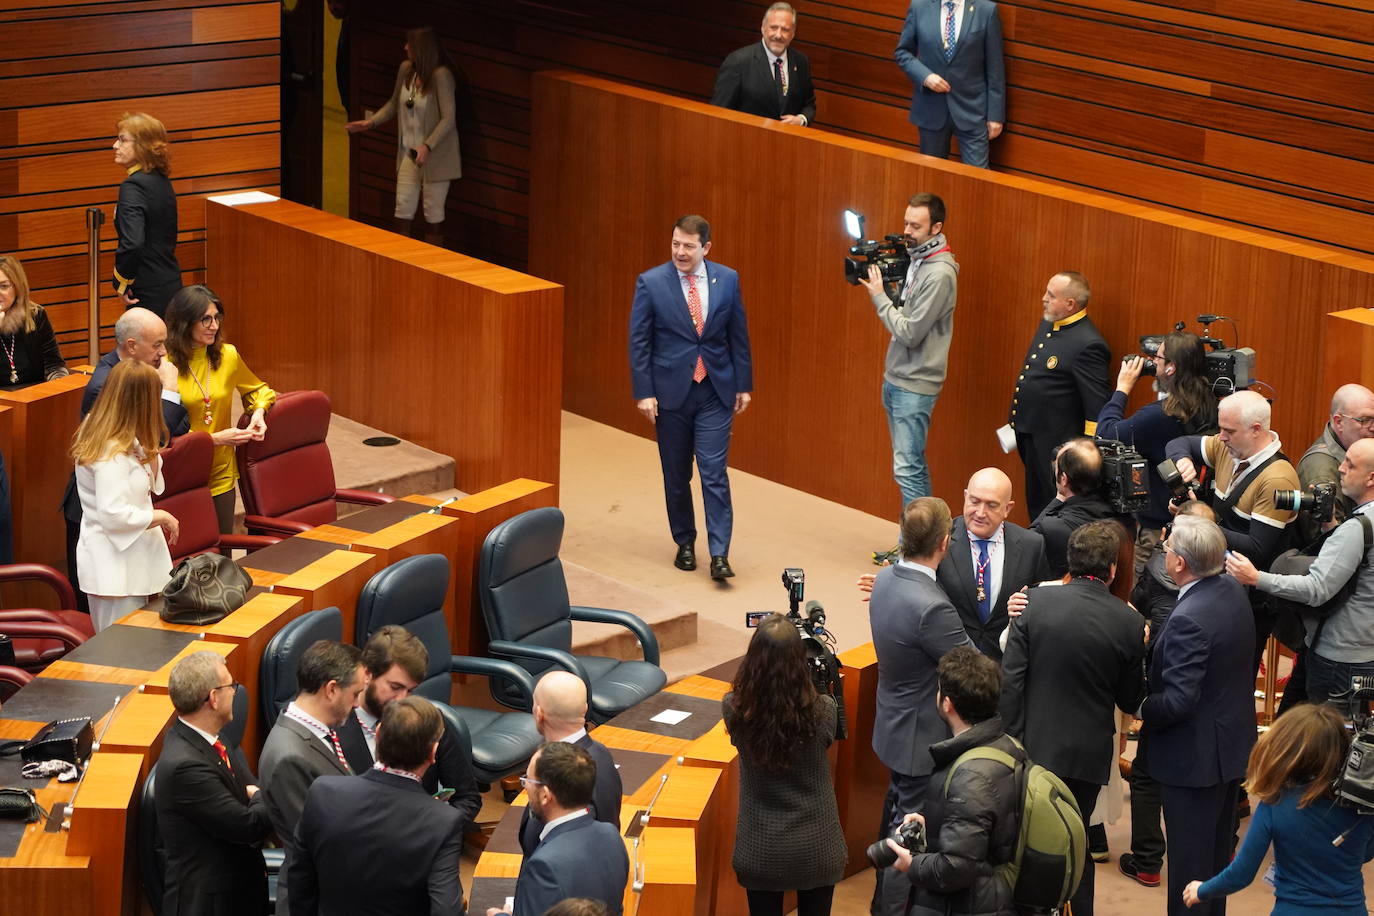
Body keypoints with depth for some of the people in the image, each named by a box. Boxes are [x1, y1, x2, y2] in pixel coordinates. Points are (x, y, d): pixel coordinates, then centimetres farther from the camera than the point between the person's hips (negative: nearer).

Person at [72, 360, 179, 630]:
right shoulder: (112, 454, -22)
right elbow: (113, 515, -28)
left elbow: (151, 484, 16)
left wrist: (150, 452, -1)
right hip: (115, 570, -10)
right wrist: (160, 516, -16)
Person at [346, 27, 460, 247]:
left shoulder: (441, 75, -20)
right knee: (403, 207, 7)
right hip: (410, 152, 6)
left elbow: (448, 119, -22)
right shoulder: (406, 69, 1)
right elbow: (394, 104, 17)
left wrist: (427, 146, -31)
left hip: (436, 154, -6)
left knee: (433, 210, 4)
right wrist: (371, 122, 4)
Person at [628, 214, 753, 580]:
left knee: (715, 472, -6)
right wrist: (643, 392, -8)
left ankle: (719, 554, -7)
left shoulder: (727, 280, 1)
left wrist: (743, 385, 7)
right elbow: (639, 341, -3)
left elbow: (738, 336, 7)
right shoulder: (651, 283, -5)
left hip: (715, 392, 0)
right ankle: (685, 543, 26)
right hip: (671, 390, 0)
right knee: (676, 475, 10)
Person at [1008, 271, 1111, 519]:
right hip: (1029, 436, 9)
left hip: (1056, 442, -9)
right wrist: (1019, 424, 22)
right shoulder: (1047, 324, 8)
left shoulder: (1088, 345, -21)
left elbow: (1097, 406, -20)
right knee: (1035, 506, 19)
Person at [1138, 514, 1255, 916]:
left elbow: (1178, 701, -31)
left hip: (1195, 757, -9)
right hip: (1233, 744, 9)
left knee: (1189, 858, 5)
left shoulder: (1188, 620, -30)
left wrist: (1140, 707, -13)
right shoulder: (1233, 592, -3)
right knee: (1219, 848, 23)